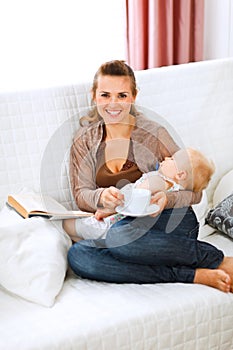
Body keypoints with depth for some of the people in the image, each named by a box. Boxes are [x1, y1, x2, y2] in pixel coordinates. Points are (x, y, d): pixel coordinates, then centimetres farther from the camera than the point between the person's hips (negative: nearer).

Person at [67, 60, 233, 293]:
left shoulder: (153, 134, -3)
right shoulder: (84, 140, 7)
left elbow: (193, 191, -3)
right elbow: (80, 195, -1)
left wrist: (166, 199, -25)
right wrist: (101, 197, -24)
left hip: (168, 222, -4)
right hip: (118, 225, 4)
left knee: (120, 235, -37)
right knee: (78, 256, -29)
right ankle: (193, 276, -26)